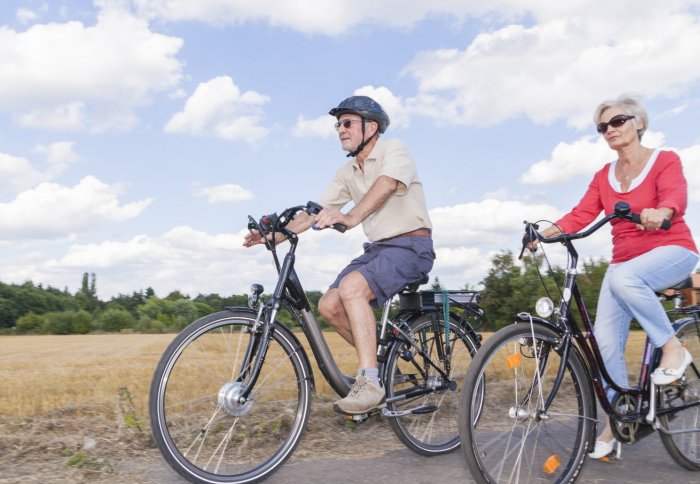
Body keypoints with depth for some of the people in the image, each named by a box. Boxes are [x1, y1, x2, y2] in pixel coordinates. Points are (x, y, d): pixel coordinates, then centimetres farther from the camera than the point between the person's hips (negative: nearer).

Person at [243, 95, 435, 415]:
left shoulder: (393, 150, -9)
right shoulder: (348, 173, 12)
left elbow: (386, 184, -31)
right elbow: (316, 212, 8)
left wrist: (351, 217, -48)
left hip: (410, 247, -7)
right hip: (377, 248, 8)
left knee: (351, 286, -30)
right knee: (329, 306, -7)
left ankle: (369, 382, -26)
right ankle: (379, 360, 12)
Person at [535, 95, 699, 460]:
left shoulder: (664, 160, -2)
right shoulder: (604, 176, 12)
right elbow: (581, 214, -1)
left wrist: (659, 213, -45)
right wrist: (545, 232, -18)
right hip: (625, 261, 5)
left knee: (624, 278, -38)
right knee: (605, 337, -10)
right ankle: (614, 423, 3)